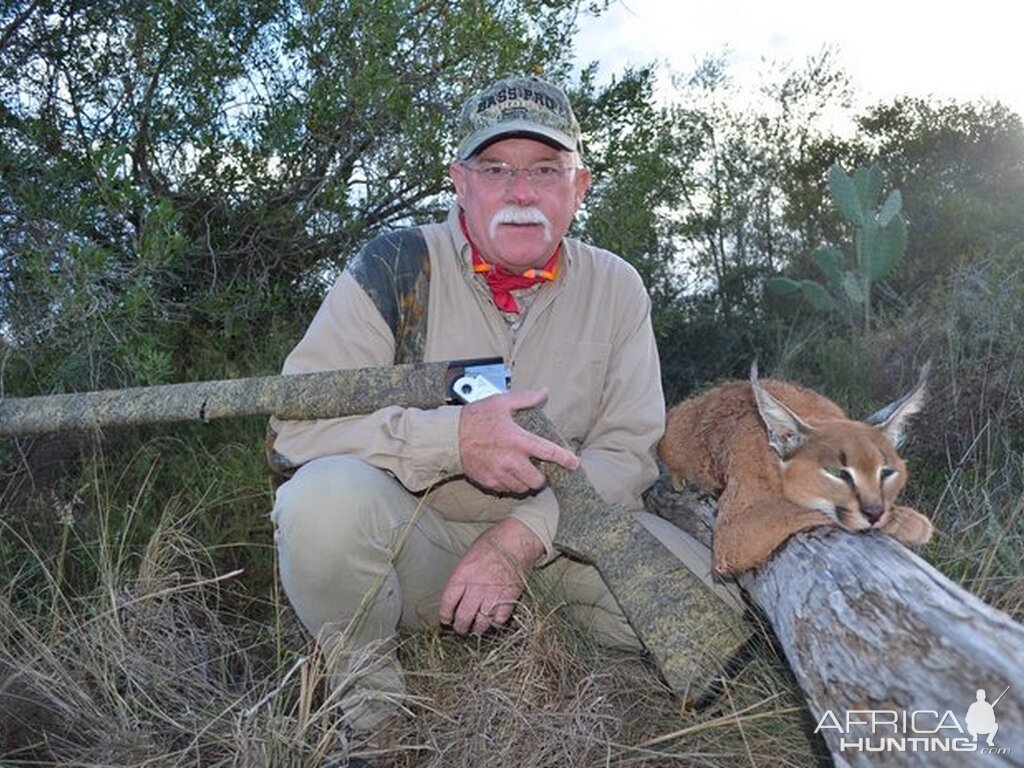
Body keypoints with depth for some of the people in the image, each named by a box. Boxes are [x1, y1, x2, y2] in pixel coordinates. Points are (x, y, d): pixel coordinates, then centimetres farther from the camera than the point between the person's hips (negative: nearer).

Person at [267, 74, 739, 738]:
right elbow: (296, 423, -17)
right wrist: (454, 438, -31)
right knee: (326, 494, -32)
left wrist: (521, 539, -21)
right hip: (415, 542, -2)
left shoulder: (615, 288, 0)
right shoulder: (398, 266, -9)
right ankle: (366, 692, -4)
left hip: (551, 539, 3)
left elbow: (627, 451, -5)